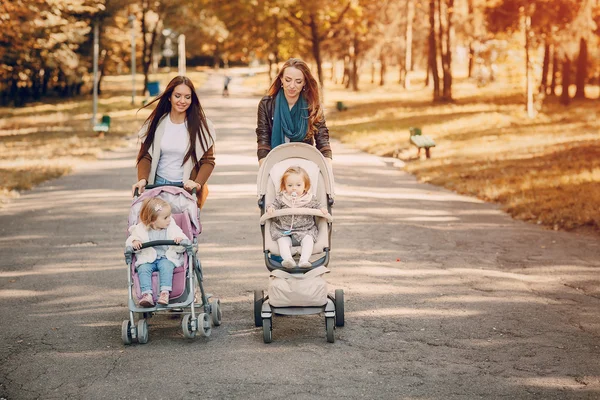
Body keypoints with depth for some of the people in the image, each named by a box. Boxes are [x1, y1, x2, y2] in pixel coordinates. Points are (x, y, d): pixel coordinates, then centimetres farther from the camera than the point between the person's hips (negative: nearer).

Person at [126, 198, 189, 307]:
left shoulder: (172, 228, 4)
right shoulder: (141, 229, 3)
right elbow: (129, 240, 6)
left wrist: (180, 240, -23)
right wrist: (134, 242, -18)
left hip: (166, 258, 0)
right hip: (147, 259, 0)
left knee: (166, 266, -32)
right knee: (143, 269, -29)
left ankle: (165, 292, -42)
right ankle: (146, 294, -39)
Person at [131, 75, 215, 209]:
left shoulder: (201, 126, -2)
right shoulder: (156, 123, 3)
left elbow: (208, 160, -2)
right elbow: (145, 156, 4)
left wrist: (198, 183, -19)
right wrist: (142, 179, -14)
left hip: (187, 188, -2)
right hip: (159, 185, 2)